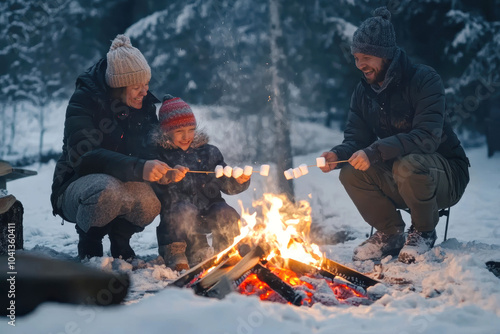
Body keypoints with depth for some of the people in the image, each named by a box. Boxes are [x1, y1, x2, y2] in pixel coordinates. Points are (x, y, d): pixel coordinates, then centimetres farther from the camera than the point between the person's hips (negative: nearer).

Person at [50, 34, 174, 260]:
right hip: (76, 189, -4)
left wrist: (166, 170, -18)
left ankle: (120, 237, 2)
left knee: (149, 198, -31)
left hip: (124, 186, 4)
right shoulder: (84, 102, -16)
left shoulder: (144, 104, 1)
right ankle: (89, 243, -7)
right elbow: (85, 155, -30)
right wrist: (139, 169, -43)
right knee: (108, 191, -39)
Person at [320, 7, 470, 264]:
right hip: (397, 182, 6)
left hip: (446, 175, -5)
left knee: (407, 165, -37)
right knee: (350, 173, -19)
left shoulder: (424, 80, -19)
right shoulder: (363, 92, 2)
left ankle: (424, 232, -8)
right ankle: (391, 232, 3)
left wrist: (375, 152, -40)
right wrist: (338, 155, -26)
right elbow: (355, 139, -2)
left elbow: (427, 137, -31)